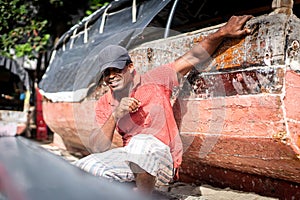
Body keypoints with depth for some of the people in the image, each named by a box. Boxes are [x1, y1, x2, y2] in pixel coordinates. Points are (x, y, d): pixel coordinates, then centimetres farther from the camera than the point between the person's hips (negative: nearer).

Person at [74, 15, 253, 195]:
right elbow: (98, 148, -5)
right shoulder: (105, 104, 6)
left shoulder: (154, 81, -1)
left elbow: (193, 58, -1)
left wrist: (223, 32, -11)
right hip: (129, 158, 3)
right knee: (84, 168, -19)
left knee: (143, 142, -37)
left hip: (163, 161, -3)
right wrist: (115, 116, -19)